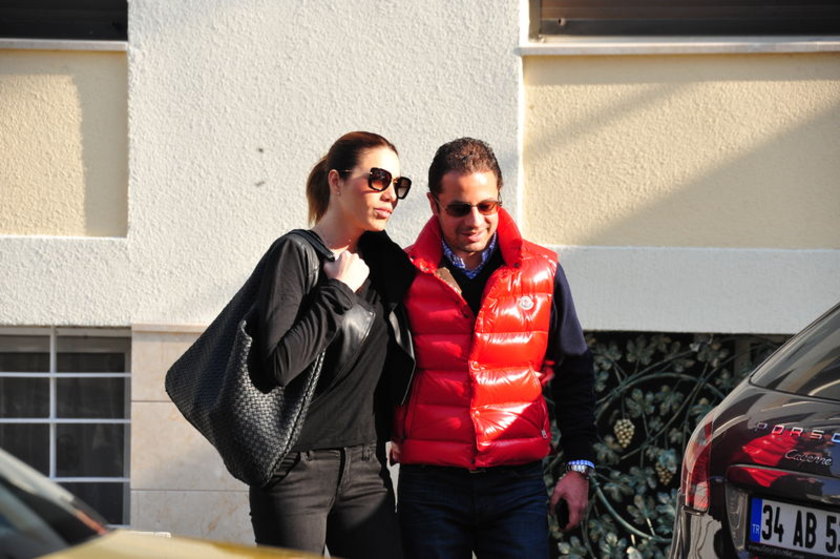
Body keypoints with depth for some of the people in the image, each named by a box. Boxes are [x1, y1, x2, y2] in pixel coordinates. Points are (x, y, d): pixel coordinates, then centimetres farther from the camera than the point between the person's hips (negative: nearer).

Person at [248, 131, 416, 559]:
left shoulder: (385, 261, 11)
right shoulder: (297, 253, -8)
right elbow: (278, 365, -22)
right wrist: (339, 291, -13)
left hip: (365, 469, 6)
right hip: (297, 470, -6)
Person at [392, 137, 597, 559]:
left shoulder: (541, 272, 5)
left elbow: (574, 374, 12)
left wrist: (579, 467, 7)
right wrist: (384, 437, 0)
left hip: (517, 481, 0)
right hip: (429, 483, 0)